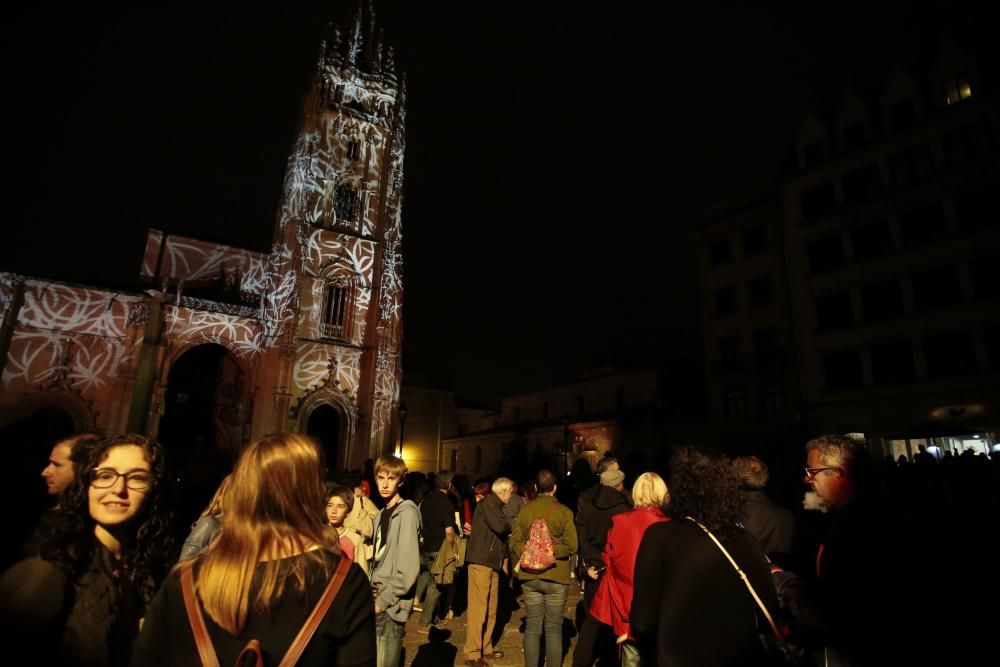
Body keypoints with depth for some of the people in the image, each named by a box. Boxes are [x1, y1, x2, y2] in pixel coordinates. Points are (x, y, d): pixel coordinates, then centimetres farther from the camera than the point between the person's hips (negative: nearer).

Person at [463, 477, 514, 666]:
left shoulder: (496, 506, 17)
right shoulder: (488, 503, -12)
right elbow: (500, 526, -23)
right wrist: (509, 525, -3)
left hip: (492, 563, 9)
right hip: (481, 562, -9)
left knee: (490, 610, 14)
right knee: (478, 608, -5)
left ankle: (486, 648, 23)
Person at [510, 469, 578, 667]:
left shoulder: (525, 509, -3)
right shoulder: (564, 511, -10)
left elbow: (514, 543, -3)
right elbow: (571, 546, -14)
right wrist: (551, 550, -4)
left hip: (530, 576, 2)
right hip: (556, 577, -2)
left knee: (532, 626, 14)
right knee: (554, 628, 10)